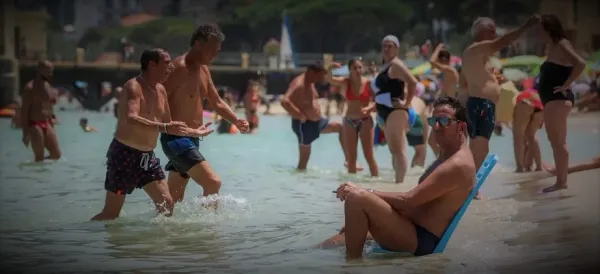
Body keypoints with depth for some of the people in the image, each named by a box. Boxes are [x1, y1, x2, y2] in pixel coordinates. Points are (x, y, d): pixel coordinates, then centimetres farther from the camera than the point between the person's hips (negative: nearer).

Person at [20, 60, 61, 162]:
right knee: (39, 157, -5)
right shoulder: (30, 88, -11)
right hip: (34, 125, -8)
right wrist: (25, 133, -18)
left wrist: (51, 128, 18)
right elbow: (24, 111, -13)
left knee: (56, 154, 6)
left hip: (46, 124, 8)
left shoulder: (48, 86, 13)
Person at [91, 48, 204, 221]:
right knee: (111, 214, -4)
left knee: (166, 203, 3)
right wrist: (164, 127, -42)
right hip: (124, 154, -8)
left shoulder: (161, 90, 10)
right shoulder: (133, 87, -17)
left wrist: (195, 132, 24)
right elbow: (131, 119, -35)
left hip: (148, 156, 8)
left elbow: (168, 125, 22)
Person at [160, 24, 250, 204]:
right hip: (177, 139, -10)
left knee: (173, 198, 15)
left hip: (192, 140, 10)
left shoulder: (203, 70, 14)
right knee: (213, 183, -18)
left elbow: (217, 103, 20)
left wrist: (236, 121, 4)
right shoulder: (180, 68, -15)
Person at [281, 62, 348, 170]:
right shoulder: (299, 84, -23)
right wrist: (300, 116, -31)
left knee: (341, 128, 15)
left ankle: (348, 160, 18)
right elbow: (284, 102, -37)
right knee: (304, 160, -5)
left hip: (317, 122, 10)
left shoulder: (310, 83, 8)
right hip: (304, 125, -10)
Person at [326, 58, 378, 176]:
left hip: (365, 121, -2)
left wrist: (369, 108, -27)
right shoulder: (345, 82, -2)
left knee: (369, 156, -2)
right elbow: (329, 79, -15)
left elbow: (375, 101, -6)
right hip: (349, 122, 3)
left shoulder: (369, 83, -7)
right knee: (351, 157, 7)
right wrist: (330, 69, -35)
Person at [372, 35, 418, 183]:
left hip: (395, 111, -11)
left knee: (398, 150, -14)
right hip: (385, 112, 11)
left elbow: (413, 82, -22)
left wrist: (407, 103, -19)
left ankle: (400, 183, -18)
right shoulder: (386, 66, 20)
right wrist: (372, 107, 22)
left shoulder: (396, 64, -10)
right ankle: (398, 182, 13)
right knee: (394, 150, 10)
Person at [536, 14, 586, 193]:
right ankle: (561, 180, 15)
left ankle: (561, 181, -7)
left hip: (558, 99, -10)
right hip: (551, 99, 10)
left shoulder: (562, 45, -11)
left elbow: (580, 64, -25)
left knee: (558, 141, -9)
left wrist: (565, 86, -21)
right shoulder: (552, 47, 16)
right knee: (555, 141, 12)